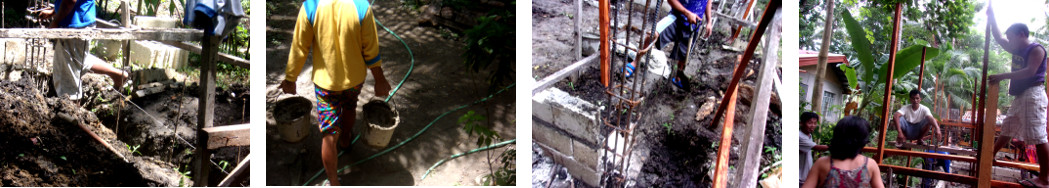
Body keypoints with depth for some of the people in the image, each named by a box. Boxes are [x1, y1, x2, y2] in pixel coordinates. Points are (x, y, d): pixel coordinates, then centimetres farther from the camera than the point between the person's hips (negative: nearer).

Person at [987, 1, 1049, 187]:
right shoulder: (1017, 50, 17)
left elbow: (1030, 71, -21)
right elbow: (998, 38, 26)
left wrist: (1003, 76, -22)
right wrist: (991, 17, 21)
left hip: (1033, 94, -10)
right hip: (1020, 96, 10)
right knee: (1007, 128, 21)